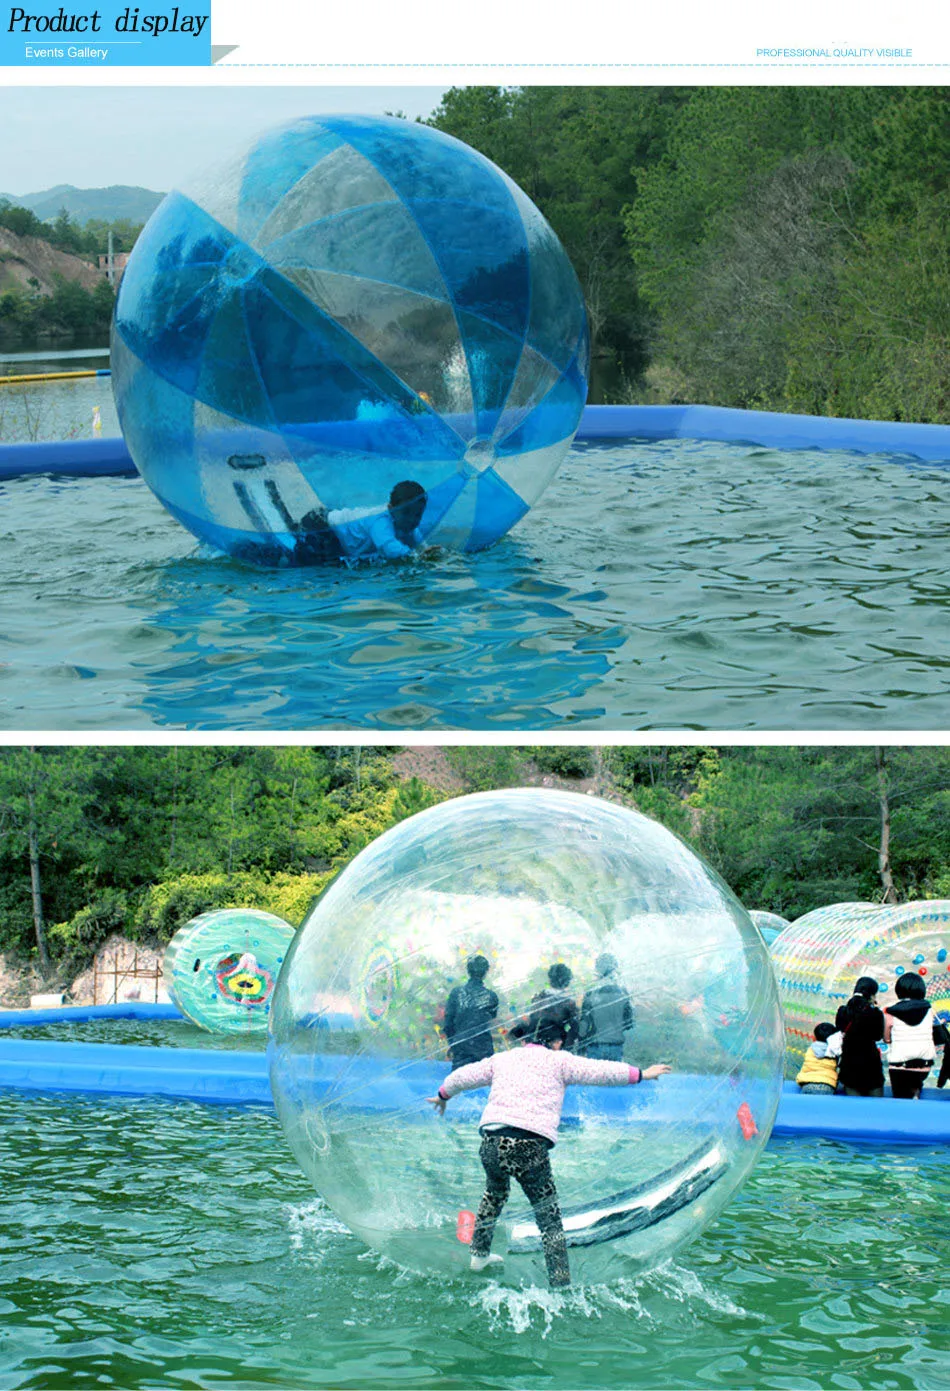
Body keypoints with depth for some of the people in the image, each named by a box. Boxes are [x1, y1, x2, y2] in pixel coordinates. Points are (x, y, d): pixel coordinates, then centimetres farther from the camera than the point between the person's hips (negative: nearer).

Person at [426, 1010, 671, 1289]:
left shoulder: (501, 1059, 21)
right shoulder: (557, 1061, 8)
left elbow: (464, 1076, 32)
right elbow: (599, 1071, 6)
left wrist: (443, 1096, 50)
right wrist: (639, 1074, 15)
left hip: (491, 1142, 5)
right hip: (529, 1147, -5)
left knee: (495, 1192, 35)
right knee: (550, 1220, 5)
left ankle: (480, 1254, 43)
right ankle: (560, 1286, 0)